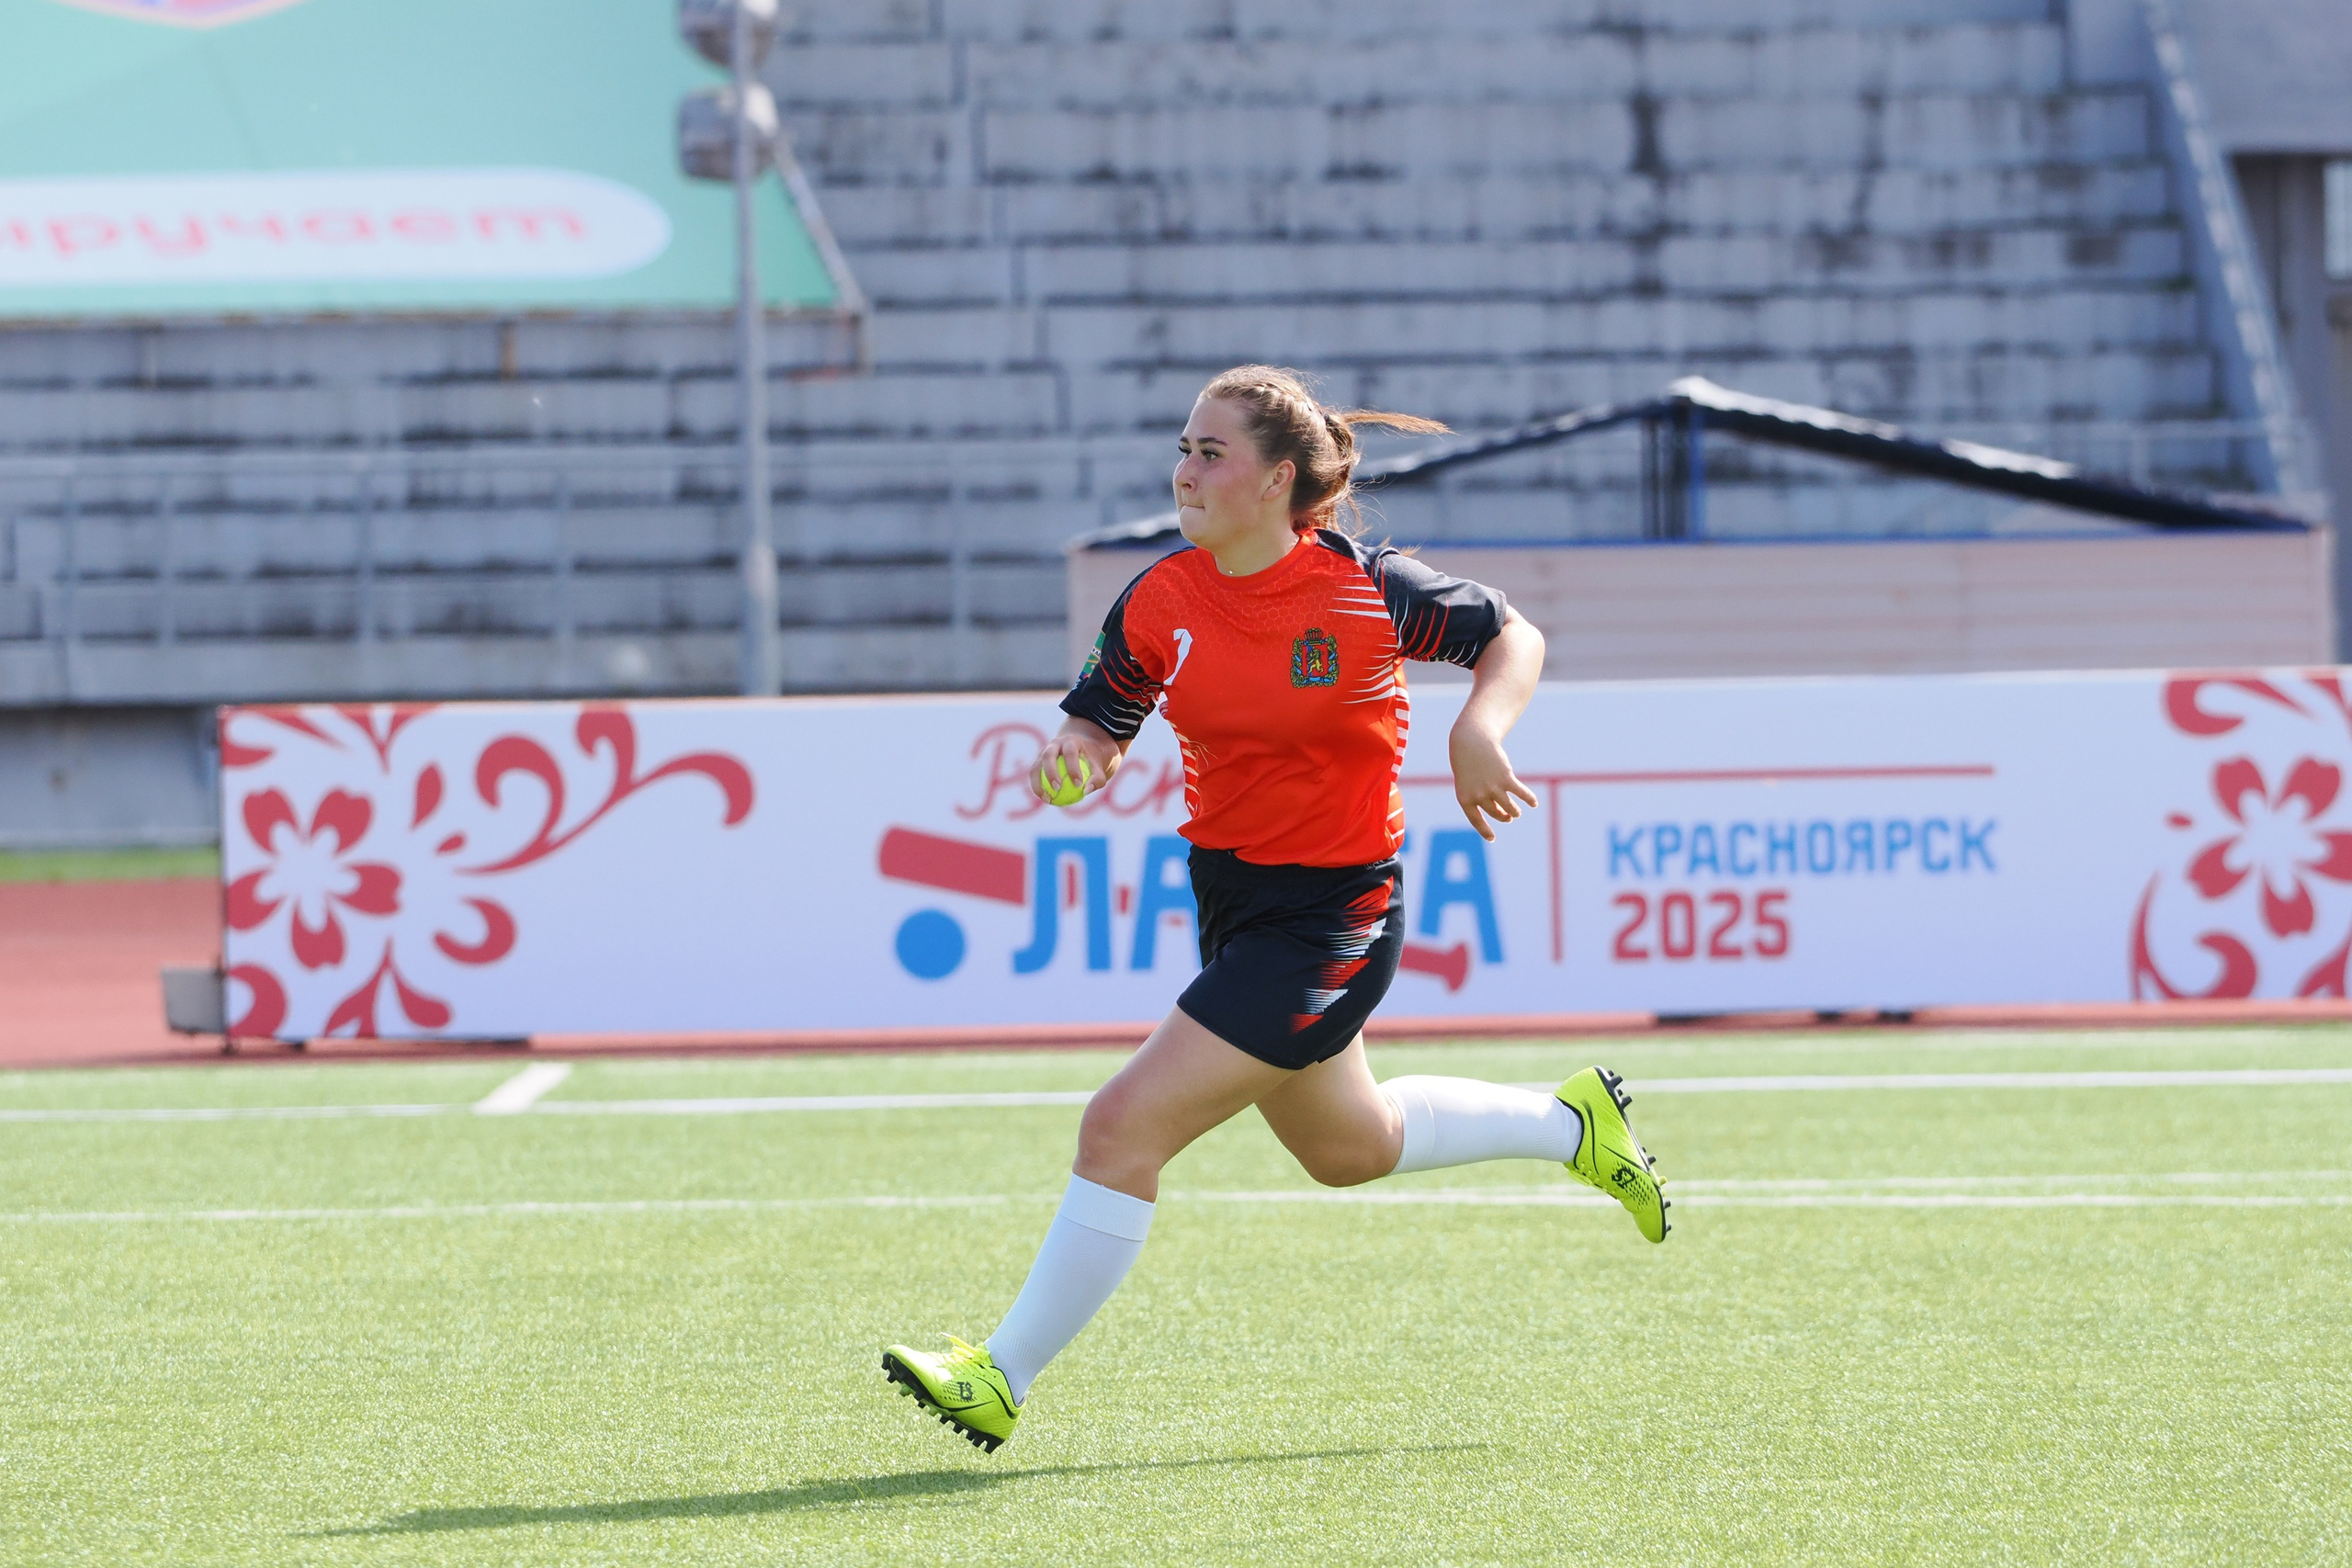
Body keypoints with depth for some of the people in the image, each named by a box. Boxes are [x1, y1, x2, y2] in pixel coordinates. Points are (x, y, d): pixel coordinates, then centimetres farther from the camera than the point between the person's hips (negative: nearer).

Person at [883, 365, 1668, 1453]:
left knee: (1125, 1127, -15)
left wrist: (1478, 732, -21)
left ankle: (1002, 1379, -6)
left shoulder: (1362, 589, -16)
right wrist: (1073, 750, -20)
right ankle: (1572, 1124, 48)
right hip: (1231, 898, 7)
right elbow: (1097, 721, 3)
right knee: (1346, 1148, 26)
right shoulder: (1160, 601, -4)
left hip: (1332, 917, -7)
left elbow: (1511, 638, -2)